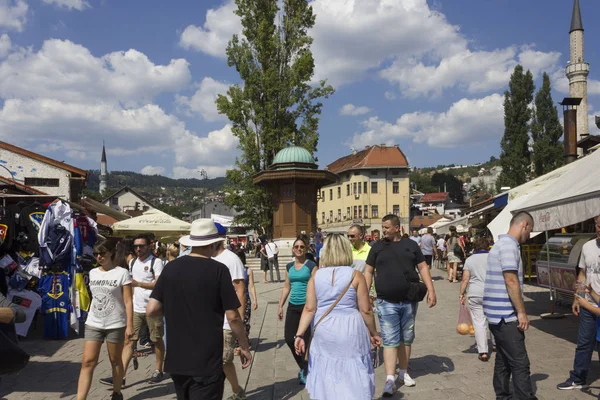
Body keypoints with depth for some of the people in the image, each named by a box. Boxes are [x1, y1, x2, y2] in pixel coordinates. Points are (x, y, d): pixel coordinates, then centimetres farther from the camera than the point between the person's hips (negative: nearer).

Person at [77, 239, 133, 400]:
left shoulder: (122, 273, -8)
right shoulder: (93, 273, 7)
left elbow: (128, 301, -10)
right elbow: (94, 297, 16)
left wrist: (129, 325, -15)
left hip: (115, 325, -4)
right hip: (93, 324, 4)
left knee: (115, 361, 9)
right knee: (88, 362, -3)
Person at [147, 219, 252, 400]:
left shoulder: (171, 268, 0)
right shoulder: (218, 269, -12)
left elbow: (152, 310, -2)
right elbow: (232, 317, -11)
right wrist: (244, 347, 3)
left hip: (176, 360, 5)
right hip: (207, 362, -5)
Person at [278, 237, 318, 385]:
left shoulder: (311, 266, -6)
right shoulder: (289, 266, 10)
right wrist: (280, 306, 15)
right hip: (293, 306, 5)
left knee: (305, 339, -1)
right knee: (289, 338, 3)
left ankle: (305, 370, 18)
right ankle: (303, 366, 26)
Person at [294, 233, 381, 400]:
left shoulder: (316, 276, -1)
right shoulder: (355, 275, -8)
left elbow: (309, 309, -6)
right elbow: (365, 310, -6)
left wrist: (300, 334, -3)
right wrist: (373, 333, 6)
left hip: (323, 332, 3)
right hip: (350, 331, -3)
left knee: (326, 375, 17)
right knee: (352, 377, 10)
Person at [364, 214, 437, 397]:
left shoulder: (411, 245, 6)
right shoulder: (377, 247, 4)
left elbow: (423, 267, 7)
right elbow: (368, 272, 5)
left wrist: (431, 290, -2)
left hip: (409, 301, 2)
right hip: (386, 302, -2)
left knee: (406, 339, 13)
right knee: (390, 340, -5)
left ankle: (403, 372, 28)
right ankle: (390, 379, -5)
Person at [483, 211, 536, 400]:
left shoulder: (501, 243, 17)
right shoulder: (509, 245, -15)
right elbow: (511, 281, -20)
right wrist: (522, 312, -16)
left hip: (498, 314, 10)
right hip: (506, 315, -10)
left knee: (503, 360, 15)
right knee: (520, 364, -6)